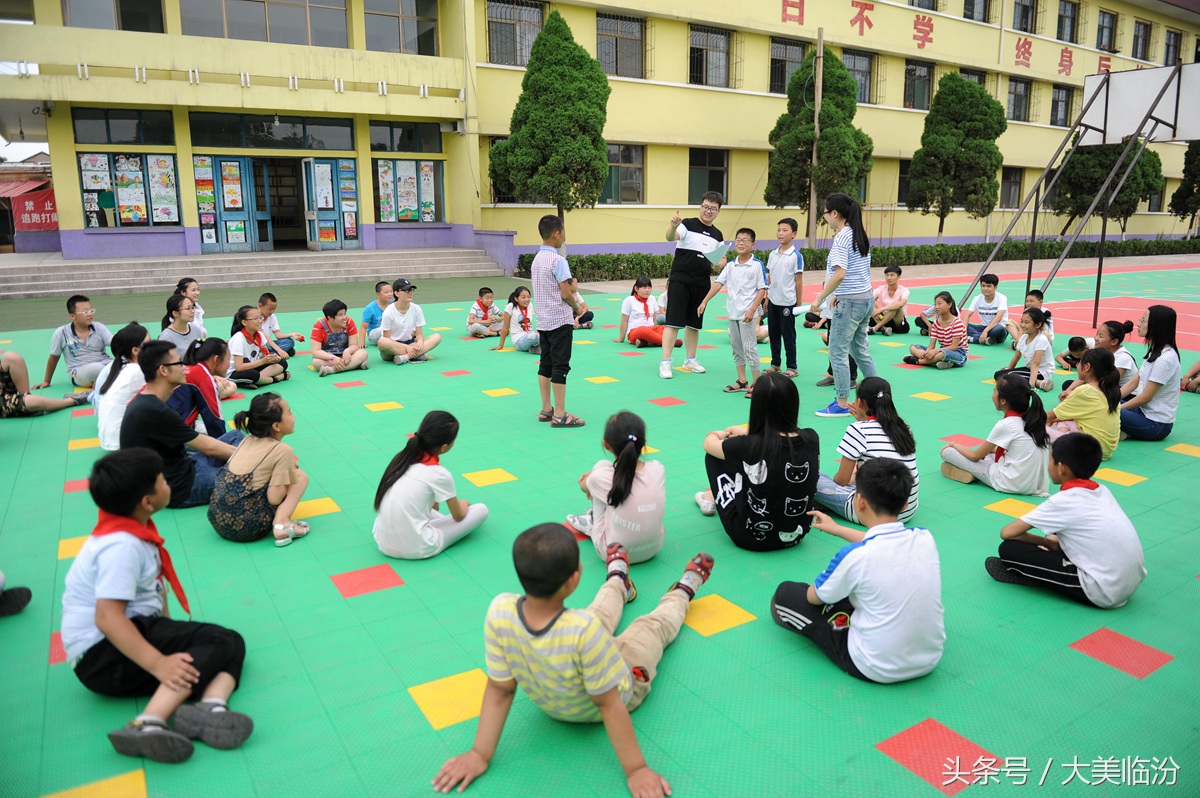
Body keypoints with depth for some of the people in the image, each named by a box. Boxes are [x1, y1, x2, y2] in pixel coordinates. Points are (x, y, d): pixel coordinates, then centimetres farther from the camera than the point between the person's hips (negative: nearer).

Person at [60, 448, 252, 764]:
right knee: (216, 642, -24)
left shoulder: (133, 531, 8)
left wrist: (168, 632, 3)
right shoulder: (121, 546, -22)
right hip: (102, 654, -9)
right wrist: (158, 663, -37)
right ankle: (148, 724, -38)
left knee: (234, 642, -6)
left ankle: (211, 705, -36)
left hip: (134, 630, 9)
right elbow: (107, 617, -30)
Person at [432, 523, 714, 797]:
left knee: (602, 611, 33)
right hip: (623, 689, -3)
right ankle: (683, 590, 60)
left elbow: (499, 690, -24)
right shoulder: (583, 630, -48)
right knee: (654, 624, 27)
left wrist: (480, 754, -14)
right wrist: (636, 770, -21)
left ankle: (617, 582, 67)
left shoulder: (500, 612, -36)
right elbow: (609, 705, -34)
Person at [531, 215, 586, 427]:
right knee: (560, 366, -4)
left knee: (545, 364, 12)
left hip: (543, 320, 8)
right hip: (560, 320, -8)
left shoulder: (536, 259, 10)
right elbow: (566, 294, -18)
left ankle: (546, 409, 20)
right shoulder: (558, 260, -16)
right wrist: (577, 308, -1)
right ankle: (560, 415, -1)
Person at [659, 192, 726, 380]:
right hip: (680, 281, -5)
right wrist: (673, 226, -47)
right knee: (673, 322, -7)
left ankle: (690, 360, 26)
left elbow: (722, 257, 21)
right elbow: (670, 237, -25)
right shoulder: (688, 224, -6)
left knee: (694, 324, 13)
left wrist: (721, 263, -3)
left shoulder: (717, 235, 12)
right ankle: (665, 363, -3)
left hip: (702, 284, 6)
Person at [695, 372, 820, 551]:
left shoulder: (749, 446, -24)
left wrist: (720, 435, 21)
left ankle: (713, 498, 39)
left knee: (713, 456, 10)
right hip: (795, 537, 5)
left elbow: (708, 443, -2)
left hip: (752, 538, -4)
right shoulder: (811, 439, -13)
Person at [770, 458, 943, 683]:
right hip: (930, 661, 6)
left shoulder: (855, 555, -24)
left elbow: (814, 597, -4)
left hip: (877, 670, -6)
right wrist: (837, 529, 29)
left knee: (786, 593, 7)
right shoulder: (925, 538, -8)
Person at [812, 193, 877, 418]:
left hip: (850, 302, -9)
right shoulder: (860, 235, 12)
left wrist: (820, 297, -19)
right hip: (867, 298, 9)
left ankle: (842, 404, 4)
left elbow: (840, 274, -27)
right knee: (860, 350, 18)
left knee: (837, 351, -1)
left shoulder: (842, 237, -16)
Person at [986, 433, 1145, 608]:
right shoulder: (1102, 491, 8)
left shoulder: (1062, 501, -11)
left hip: (1102, 594, -8)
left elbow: (1007, 533, -8)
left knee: (1009, 549, -8)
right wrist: (1053, 542, 15)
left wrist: (1048, 543, 7)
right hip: (1133, 583, 8)